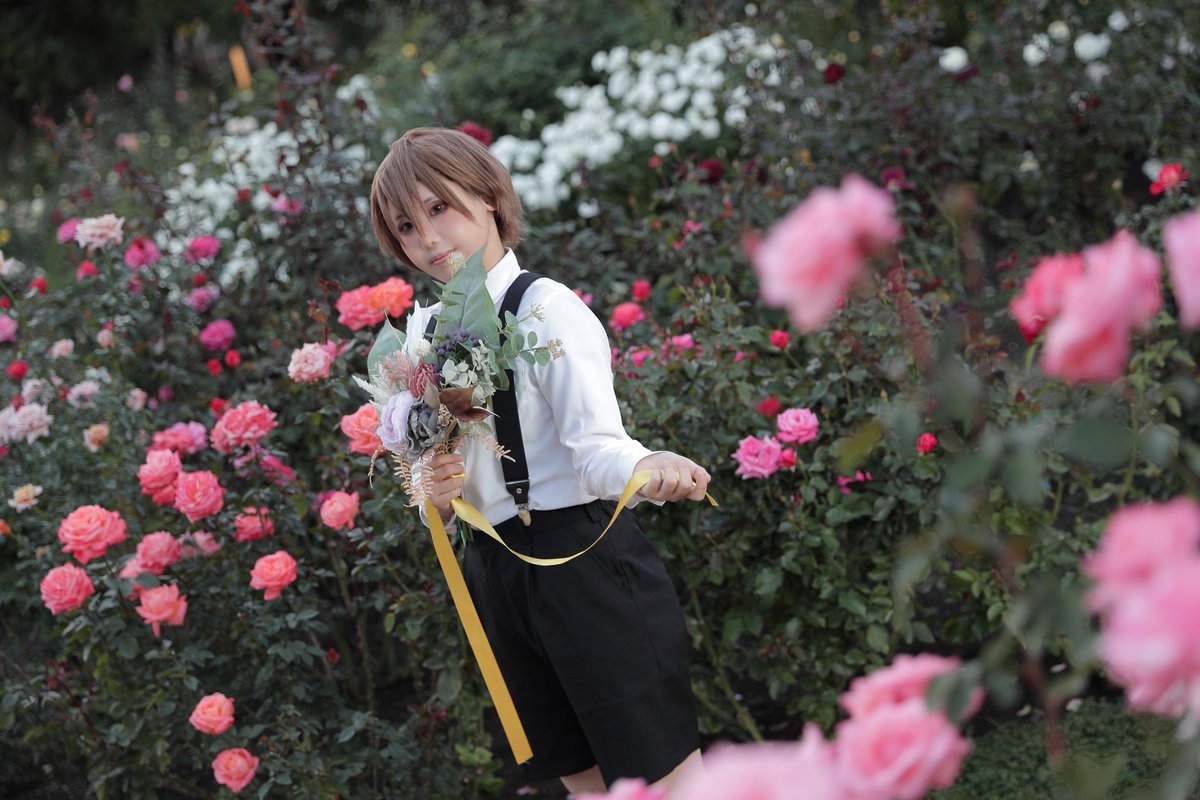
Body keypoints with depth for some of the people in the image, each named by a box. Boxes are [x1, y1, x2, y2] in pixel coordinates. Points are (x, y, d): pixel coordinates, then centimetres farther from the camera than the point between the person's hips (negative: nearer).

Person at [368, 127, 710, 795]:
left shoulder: (546, 308, -10)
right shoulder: (425, 330, 9)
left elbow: (597, 445, -20)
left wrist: (652, 470, -42)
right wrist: (437, 496, -9)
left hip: (585, 558, -7)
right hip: (497, 576, 7)